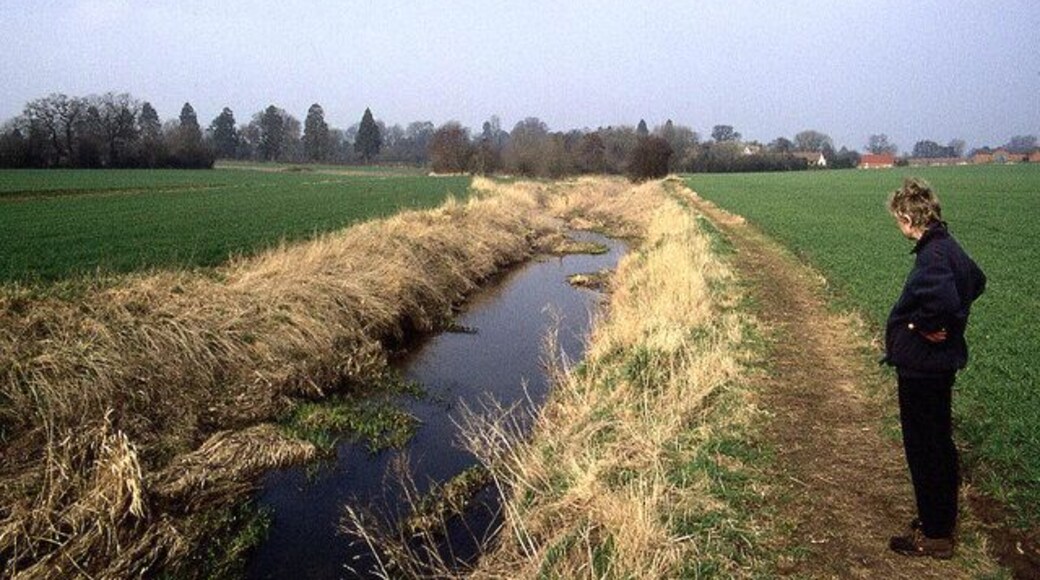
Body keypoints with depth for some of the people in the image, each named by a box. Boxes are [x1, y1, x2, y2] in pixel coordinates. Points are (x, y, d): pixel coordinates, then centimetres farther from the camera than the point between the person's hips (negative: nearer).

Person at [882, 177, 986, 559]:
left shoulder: (933, 255, -23)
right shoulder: (948, 247, 7)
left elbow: (944, 300, -40)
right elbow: (976, 281, 25)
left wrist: (921, 325, -20)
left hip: (922, 367, -10)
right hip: (939, 363, 10)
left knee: (924, 448, 3)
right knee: (938, 443, 21)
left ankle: (934, 535, 17)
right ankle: (942, 520, 37)